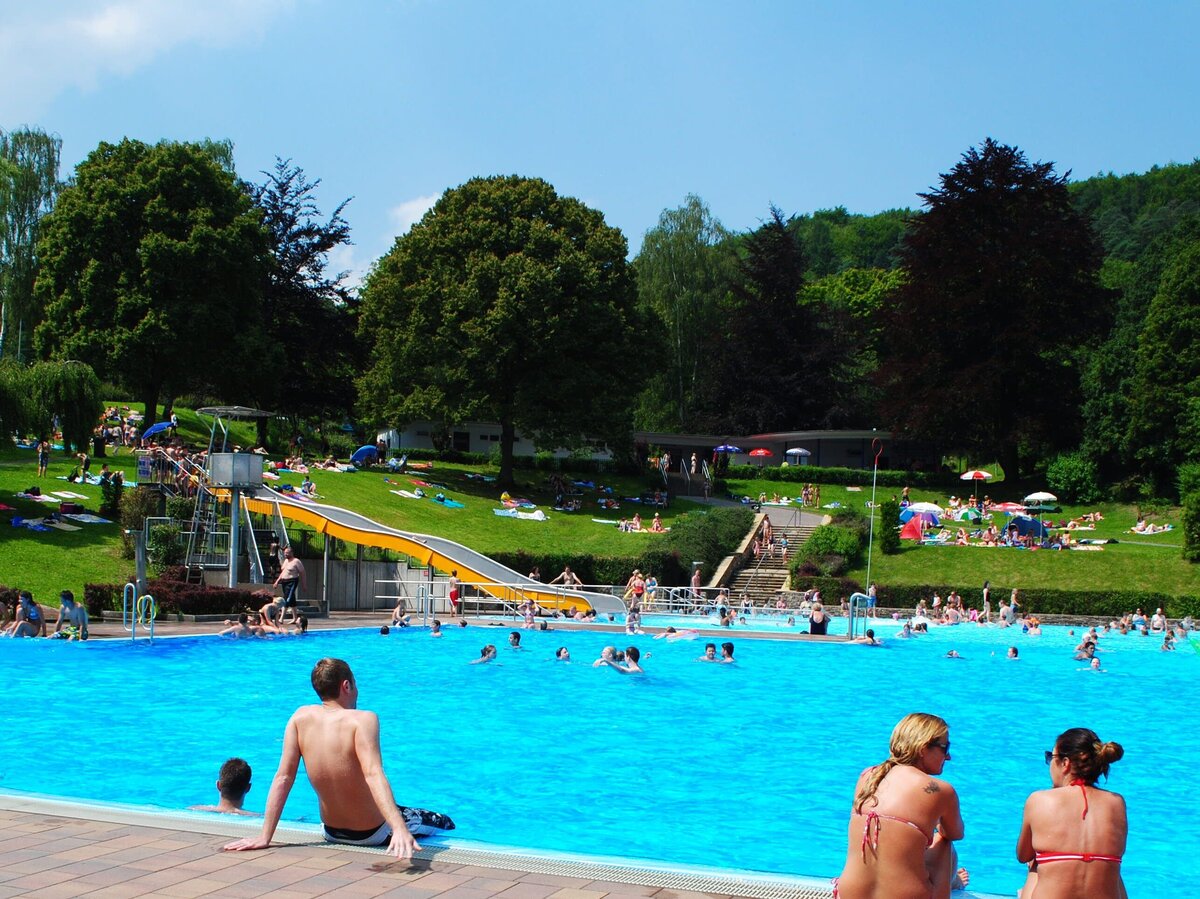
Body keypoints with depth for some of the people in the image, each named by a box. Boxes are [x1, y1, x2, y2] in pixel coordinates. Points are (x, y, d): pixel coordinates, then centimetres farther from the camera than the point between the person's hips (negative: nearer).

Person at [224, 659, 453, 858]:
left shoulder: (301, 717, -10)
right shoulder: (363, 720, -24)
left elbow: (283, 777, -13)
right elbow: (374, 775, -38)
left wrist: (265, 837, -11)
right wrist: (400, 829, -49)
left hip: (332, 833, 6)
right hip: (373, 834, -5)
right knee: (444, 822, 20)